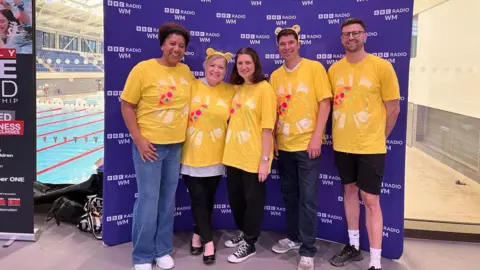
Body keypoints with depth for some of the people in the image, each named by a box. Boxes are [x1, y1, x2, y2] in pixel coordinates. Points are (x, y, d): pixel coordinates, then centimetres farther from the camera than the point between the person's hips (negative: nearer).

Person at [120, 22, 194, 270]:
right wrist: (139, 140, -14)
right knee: (148, 200, 0)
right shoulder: (143, 69, -8)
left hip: (176, 146, 5)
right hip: (149, 145, -4)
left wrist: (188, 136, 9)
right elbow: (126, 106, -7)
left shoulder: (186, 71, 6)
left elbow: (192, 100, 19)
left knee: (168, 200, 12)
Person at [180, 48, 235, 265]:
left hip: (216, 156, 2)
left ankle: (198, 235, 33)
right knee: (198, 200, 3)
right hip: (192, 155, -2)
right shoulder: (192, 86, -5)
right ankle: (208, 241, 17)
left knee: (208, 199, 14)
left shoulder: (230, 92, 0)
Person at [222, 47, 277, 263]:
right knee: (235, 198, 17)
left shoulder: (264, 88, -9)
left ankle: (249, 243, 22)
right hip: (233, 155, 7)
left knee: (253, 200, 7)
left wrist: (265, 159, -17)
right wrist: (228, 151, 11)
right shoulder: (236, 88, 11)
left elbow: (267, 127, -14)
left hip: (253, 157, -7)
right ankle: (244, 233, 38)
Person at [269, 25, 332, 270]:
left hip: (307, 144, -4)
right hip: (283, 145, 5)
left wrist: (317, 137, -14)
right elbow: (273, 110, 11)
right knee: (289, 196, 15)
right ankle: (293, 237, 33)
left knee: (308, 199, -1)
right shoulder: (275, 75, 8)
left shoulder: (314, 67, -3)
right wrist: (272, 140, 4)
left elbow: (324, 102, -7)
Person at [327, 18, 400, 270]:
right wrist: (339, 134, 6)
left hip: (371, 146, -4)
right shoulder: (334, 69, 4)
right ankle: (354, 246, 31)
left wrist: (378, 137, 3)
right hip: (342, 144, 4)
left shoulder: (381, 66, -8)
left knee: (370, 200, -2)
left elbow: (393, 108, -3)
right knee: (350, 191, 15)